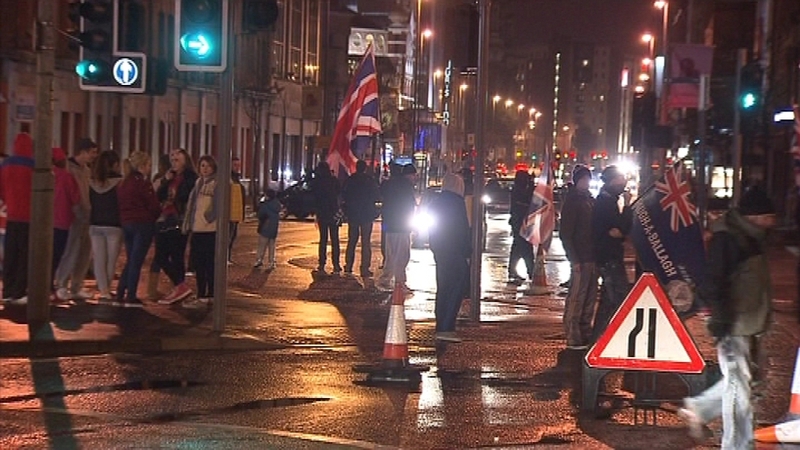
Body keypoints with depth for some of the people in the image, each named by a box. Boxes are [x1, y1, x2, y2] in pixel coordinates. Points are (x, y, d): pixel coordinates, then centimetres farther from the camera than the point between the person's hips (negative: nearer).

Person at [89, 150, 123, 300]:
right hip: (114, 226, -3)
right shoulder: (119, 182, -9)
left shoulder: (93, 183, 3)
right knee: (111, 260, 6)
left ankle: (103, 289, -2)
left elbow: (89, 203, 9)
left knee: (99, 260, 4)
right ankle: (106, 287, 8)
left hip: (95, 225, 3)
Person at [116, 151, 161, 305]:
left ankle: (120, 292, 12)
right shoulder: (142, 183, -12)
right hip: (142, 223, -7)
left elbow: (119, 203, 14)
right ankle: (131, 296, -3)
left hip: (126, 223, 7)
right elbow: (154, 205, -12)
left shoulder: (122, 183, 12)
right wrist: (153, 217, 6)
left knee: (130, 260, 16)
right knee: (136, 261, -3)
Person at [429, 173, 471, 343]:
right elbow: (463, 230, -13)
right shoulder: (457, 202, -12)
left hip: (439, 252, 8)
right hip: (455, 253, -8)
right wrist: (467, 251, -6)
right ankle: (446, 329, -14)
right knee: (456, 290, -6)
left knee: (443, 289, 14)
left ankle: (441, 327, 15)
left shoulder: (435, 202, 11)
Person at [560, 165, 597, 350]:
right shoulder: (572, 201, -7)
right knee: (576, 298, -6)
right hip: (580, 259, -8)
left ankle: (585, 334, 19)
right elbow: (565, 233, -12)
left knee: (590, 298, 12)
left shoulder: (590, 200, 17)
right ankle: (573, 338, -4)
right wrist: (574, 260, -17)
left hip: (592, 257, 8)